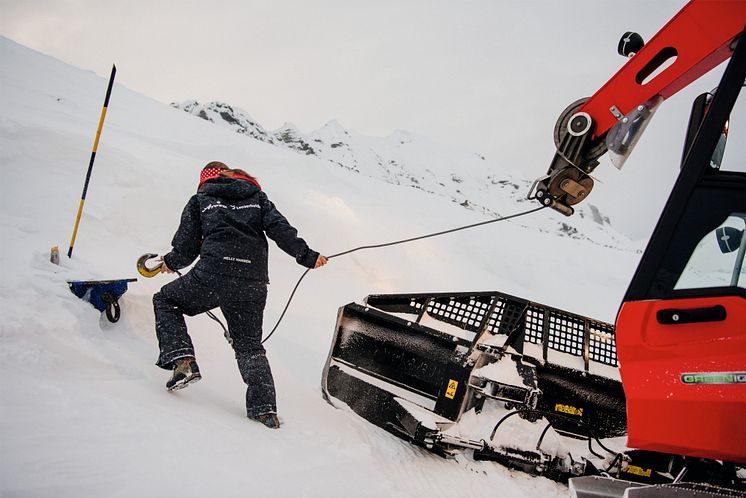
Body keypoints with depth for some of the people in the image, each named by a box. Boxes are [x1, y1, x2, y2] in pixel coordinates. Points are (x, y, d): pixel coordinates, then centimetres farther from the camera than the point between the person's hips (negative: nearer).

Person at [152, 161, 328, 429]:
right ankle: (264, 407, 4)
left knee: (165, 300, 22)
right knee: (249, 345, 17)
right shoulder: (256, 195, 19)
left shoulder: (200, 198, 15)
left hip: (212, 275, -3)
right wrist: (306, 255, 9)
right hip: (253, 283, 3)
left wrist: (170, 262, 32)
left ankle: (182, 360, 3)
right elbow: (279, 228, 4)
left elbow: (186, 247, 12)